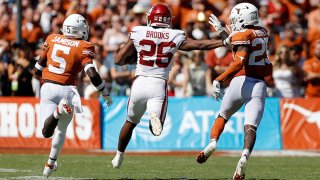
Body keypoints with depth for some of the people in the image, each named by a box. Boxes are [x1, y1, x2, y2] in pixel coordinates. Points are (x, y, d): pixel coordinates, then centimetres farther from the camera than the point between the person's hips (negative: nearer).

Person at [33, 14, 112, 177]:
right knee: (61, 129, 23)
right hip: (66, 90, -1)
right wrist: (105, 93, -2)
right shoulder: (83, 47, -3)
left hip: (47, 88, 1)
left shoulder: (52, 39, 9)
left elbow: (37, 69, 16)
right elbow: (92, 74, -15)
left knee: (47, 132, -8)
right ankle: (50, 164, 29)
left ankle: (58, 111, -35)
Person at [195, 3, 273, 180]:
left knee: (223, 116, 21)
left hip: (242, 82, -4)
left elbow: (240, 62, -20)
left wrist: (218, 80, -23)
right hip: (259, 85, 4)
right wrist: (222, 31, 39)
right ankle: (245, 156, -32)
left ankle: (212, 143, 2)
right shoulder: (262, 33, 17)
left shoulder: (243, 35, -4)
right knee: (250, 127, -9)